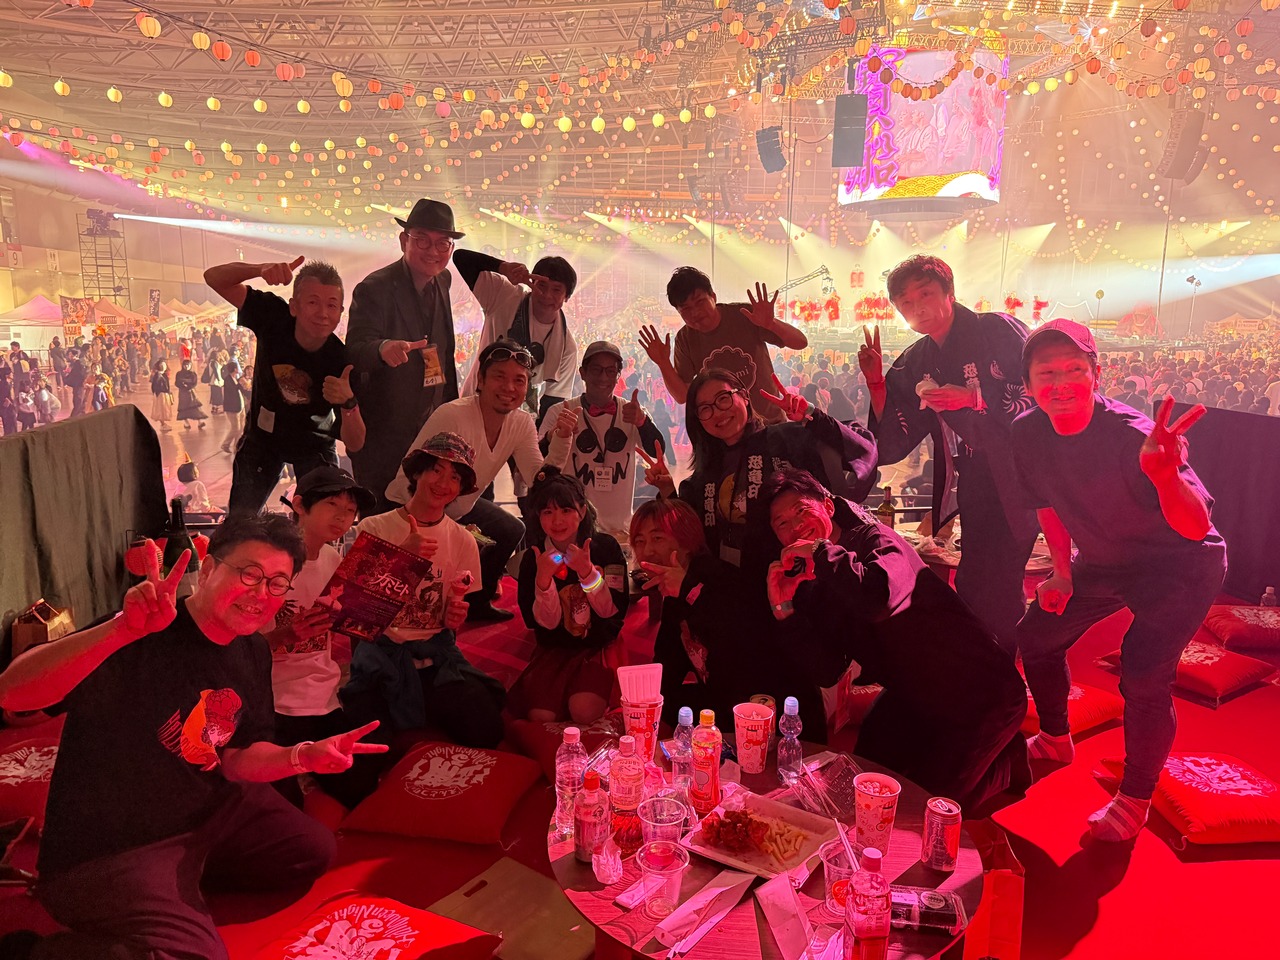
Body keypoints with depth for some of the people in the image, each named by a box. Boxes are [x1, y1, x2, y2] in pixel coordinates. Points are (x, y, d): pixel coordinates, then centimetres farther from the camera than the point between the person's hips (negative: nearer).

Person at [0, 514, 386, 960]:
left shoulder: (253, 652, 0)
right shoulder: (144, 637, -24)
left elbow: (237, 758, 4)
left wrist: (304, 755, -16)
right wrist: (123, 629, -51)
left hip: (207, 814, 8)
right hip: (108, 849, -8)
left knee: (312, 850, 12)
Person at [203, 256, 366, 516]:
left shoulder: (342, 362, -30)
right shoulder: (274, 317, -24)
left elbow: (354, 445, -30)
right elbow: (214, 277, -25)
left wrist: (348, 403, -51)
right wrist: (262, 270, -44)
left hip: (314, 444, -1)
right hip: (263, 435, 2)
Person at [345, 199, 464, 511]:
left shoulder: (442, 281, 6)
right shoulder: (374, 289, -15)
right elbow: (356, 348, -28)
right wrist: (383, 348, -50)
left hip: (431, 429, 6)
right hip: (382, 434, -6)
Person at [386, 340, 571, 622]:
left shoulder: (522, 423, -10)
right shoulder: (452, 416, -31)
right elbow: (408, 481, -30)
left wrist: (561, 440, -30)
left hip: (462, 508, 7)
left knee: (512, 532, 1)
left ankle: (476, 602, 23)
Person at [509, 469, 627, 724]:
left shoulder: (606, 547, -8)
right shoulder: (533, 559, -5)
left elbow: (612, 610, -13)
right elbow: (546, 623, -10)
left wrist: (587, 572, -29)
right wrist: (543, 578, -27)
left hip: (599, 647, -1)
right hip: (554, 650, 1)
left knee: (584, 712, -25)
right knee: (540, 716, -21)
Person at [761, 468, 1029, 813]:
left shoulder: (874, 538, -19)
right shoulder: (814, 586, 2)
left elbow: (883, 596, -44)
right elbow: (827, 673, -7)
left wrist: (822, 551, -30)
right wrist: (784, 610, -17)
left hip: (980, 695, -8)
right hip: (915, 701, 8)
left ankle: (1010, 761, 20)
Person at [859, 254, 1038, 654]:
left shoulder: (1000, 331, -7)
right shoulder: (913, 366, 7)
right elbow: (893, 445, 2)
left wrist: (973, 401, -22)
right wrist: (876, 381, -8)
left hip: (1018, 476, -5)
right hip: (973, 484, 5)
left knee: (993, 593, -5)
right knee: (974, 590, 11)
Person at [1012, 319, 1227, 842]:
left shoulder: (1133, 436, -33)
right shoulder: (1029, 433, -15)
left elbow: (1195, 528, -40)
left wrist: (1166, 476, -60)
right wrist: (1063, 574, 5)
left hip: (1180, 567, -6)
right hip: (1103, 562, 7)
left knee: (1143, 672, -21)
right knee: (1036, 636, 9)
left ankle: (1135, 799, 3)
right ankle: (1056, 740, 35)